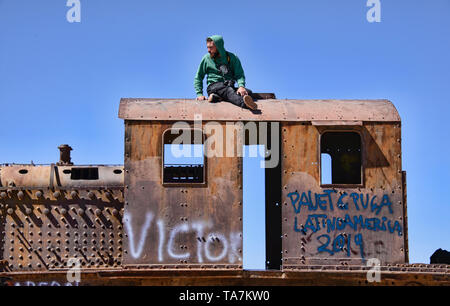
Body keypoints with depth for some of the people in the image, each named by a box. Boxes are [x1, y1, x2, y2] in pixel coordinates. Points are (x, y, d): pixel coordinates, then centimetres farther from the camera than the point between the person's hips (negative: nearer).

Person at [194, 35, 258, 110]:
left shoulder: (232, 57, 10)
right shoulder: (207, 58, 10)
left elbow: (239, 74, 1)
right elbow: (198, 78, 16)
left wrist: (241, 86, -21)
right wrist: (199, 94, 2)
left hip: (229, 86, 3)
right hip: (214, 86, -3)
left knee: (248, 92, -27)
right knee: (228, 90, -36)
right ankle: (244, 103, -69)